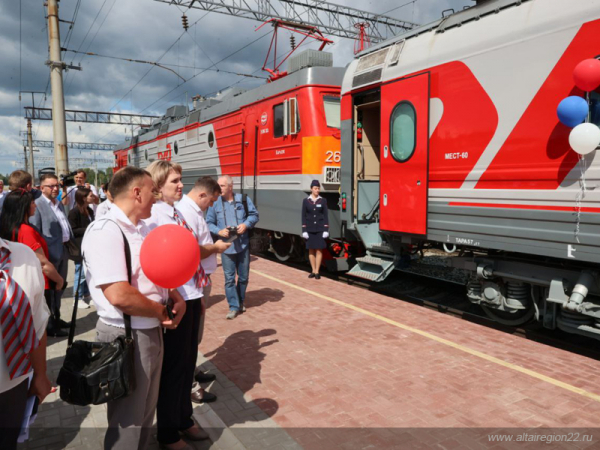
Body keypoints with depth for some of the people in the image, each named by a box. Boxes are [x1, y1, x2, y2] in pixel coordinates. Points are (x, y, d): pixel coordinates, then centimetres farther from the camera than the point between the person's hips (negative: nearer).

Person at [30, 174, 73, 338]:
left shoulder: (60, 204, 15)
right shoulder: (37, 205, -10)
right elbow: (35, 233, -14)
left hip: (63, 250, 8)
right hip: (50, 252, -8)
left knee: (59, 287, 17)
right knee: (49, 288, 3)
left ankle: (56, 317, 30)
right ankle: (48, 322, 14)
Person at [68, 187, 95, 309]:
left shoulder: (90, 211, 11)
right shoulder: (74, 212, -12)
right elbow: (72, 231, -16)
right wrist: (87, 230, -18)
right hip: (80, 247, -8)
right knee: (80, 273, 0)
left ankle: (86, 295, 27)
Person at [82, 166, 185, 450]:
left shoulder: (143, 229, 7)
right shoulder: (105, 231, -23)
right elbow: (119, 296, -31)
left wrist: (177, 300, -4)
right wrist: (162, 312, -16)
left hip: (152, 330, 9)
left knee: (146, 410, 26)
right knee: (128, 418, 12)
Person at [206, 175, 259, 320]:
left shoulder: (243, 199, -1)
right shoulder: (215, 203, -2)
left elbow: (254, 215, 6)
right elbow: (209, 223, 2)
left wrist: (246, 224, -13)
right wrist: (219, 231, -16)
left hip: (243, 245, 1)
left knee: (243, 276, 12)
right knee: (229, 278, 2)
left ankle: (240, 302, 33)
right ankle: (234, 306, 14)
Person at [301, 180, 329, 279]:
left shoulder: (323, 201, 1)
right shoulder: (305, 201, 2)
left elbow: (325, 216, 1)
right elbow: (303, 216, 2)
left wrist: (326, 230, -6)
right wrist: (304, 230, -4)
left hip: (320, 229, -1)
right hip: (310, 229, 1)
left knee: (319, 250, -1)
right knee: (311, 250, 6)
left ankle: (317, 272, 4)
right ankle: (313, 271, 16)